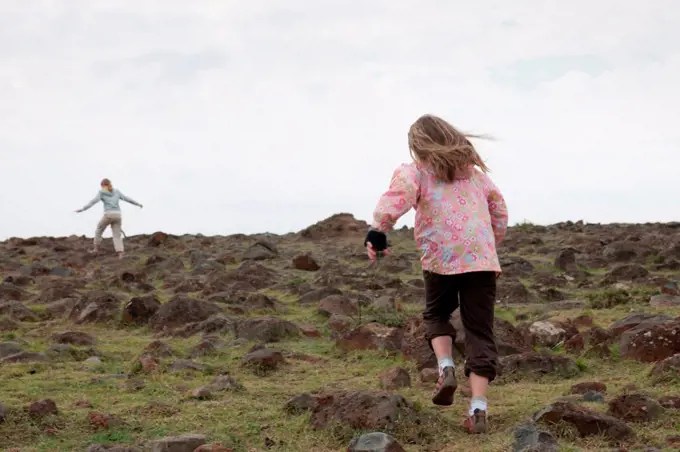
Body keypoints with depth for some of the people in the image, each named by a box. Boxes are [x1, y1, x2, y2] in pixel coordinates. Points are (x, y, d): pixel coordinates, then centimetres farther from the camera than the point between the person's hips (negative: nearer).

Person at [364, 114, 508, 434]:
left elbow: (398, 195, -15)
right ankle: (478, 407, -7)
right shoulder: (474, 172, 23)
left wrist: (377, 231, -21)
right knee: (479, 331, 4)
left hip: (441, 258, -2)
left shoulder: (415, 171, 7)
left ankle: (445, 367, -1)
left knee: (436, 314, 25)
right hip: (482, 258, 2)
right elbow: (499, 209, 27)